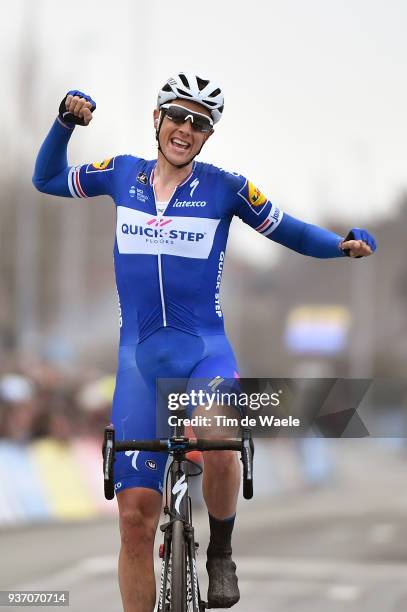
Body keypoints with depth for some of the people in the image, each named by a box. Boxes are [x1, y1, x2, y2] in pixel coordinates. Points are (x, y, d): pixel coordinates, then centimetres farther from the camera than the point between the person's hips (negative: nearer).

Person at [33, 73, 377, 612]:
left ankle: (221, 552, -9)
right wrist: (67, 120, 2)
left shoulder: (224, 187, -2)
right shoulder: (123, 175, 6)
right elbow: (47, 179, 17)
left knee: (218, 444, -35)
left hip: (205, 349, -2)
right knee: (136, 517, -4)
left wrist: (344, 244, -13)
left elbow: (291, 233, 4)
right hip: (139, 358, 2)